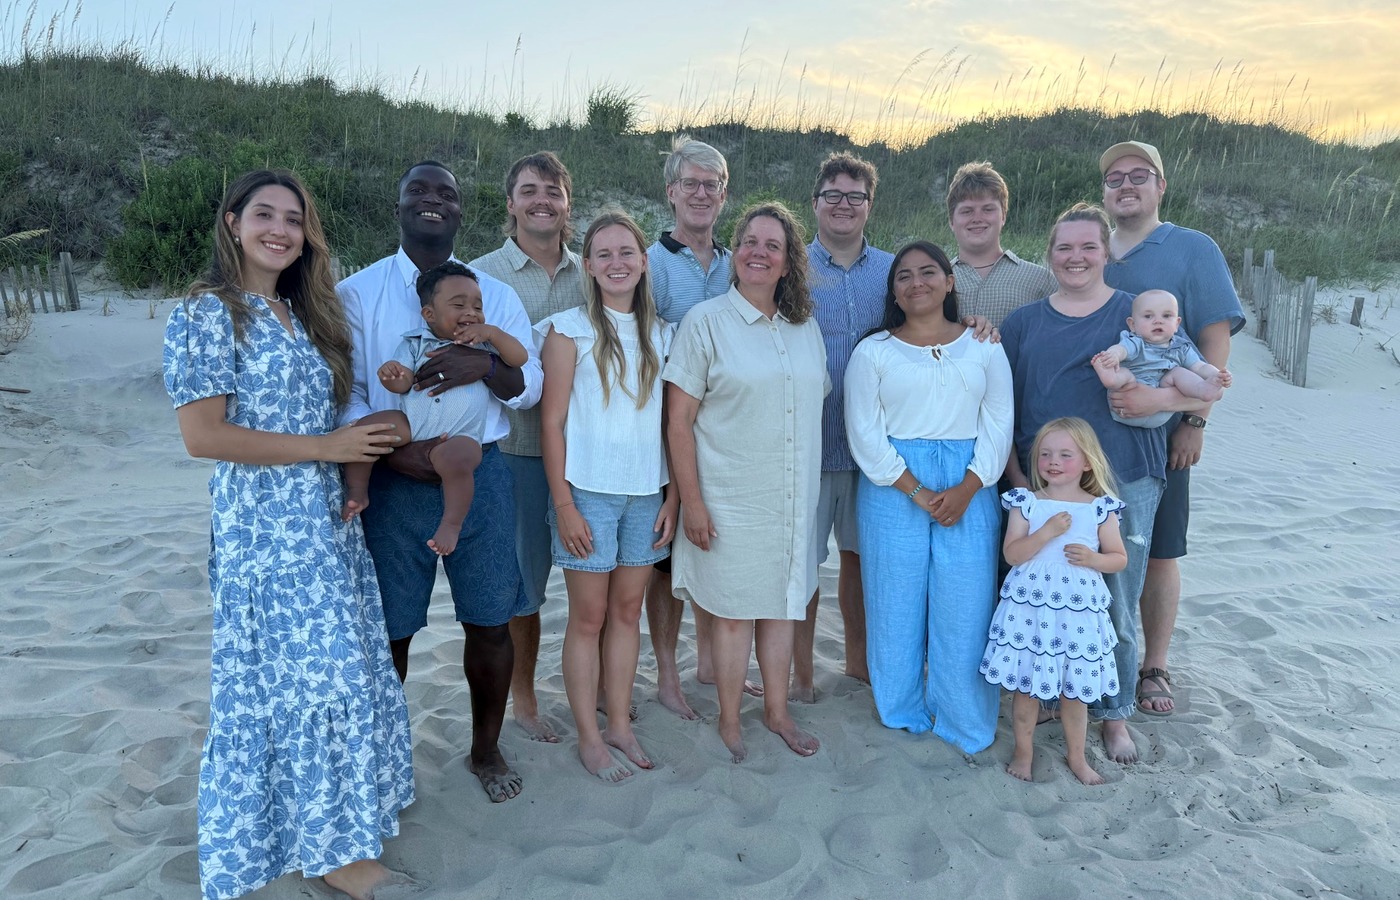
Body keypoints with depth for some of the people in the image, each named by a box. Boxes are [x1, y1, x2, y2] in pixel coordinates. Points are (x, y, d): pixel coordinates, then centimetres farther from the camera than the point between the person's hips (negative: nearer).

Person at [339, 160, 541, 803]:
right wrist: (394, 451, -18)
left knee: (490, 622, 8)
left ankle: (486, 749, 31)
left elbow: (531, 386, 3)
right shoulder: (357, 293, 4)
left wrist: (484, 365, -18)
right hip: (394, 481, -1)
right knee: (390, 629, 7)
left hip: (481, 476, 2)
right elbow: (343, 393, -2)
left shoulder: (495, 293, 10)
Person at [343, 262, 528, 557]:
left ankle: (452, 523, -17)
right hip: (411, 427, 3)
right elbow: (403, 383, 3)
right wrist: (390, 376, -21)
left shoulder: (483, 344, 11)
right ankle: (357, 492, 2)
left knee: (454, 459, -36)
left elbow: (521, 358, 0)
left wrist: (492, 333, -12)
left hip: (459, 436, -3)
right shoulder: (415, 343, 13)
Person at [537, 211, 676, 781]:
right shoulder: (570, 329, -4)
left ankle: (620, 724, 25)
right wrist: (563, 504, -11)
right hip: (589, 491, -3)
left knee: (627, 611, 11)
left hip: (647, 493, 4)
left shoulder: (661, 334, 8)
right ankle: (589, 738, 17)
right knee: (588, 616, 4)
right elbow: (552, 422, -6)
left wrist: (673, 499, 2)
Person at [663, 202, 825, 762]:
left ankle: (777, 710, 33)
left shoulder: (806, 328, 9)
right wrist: (691, 501, -13)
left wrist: (808, 491, 13)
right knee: (733, 612, 5)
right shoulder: (705, 322, -7)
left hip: (793, 499, 5)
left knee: (782, 604, 16)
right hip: (730, 500, -5)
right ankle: (729, 725, 23)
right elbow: (679, 420, -9)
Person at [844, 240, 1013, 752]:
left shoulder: (983, 348, 9)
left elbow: (998, 425, 4)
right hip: (893, 491, -1)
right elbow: (864, 432, -4)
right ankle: (902, 715, 22)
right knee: (896, 605, 4)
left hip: (970, 492, 1)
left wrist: (966, 490, -10)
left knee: (964, 608, 1)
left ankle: (966, 724, 17)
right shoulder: (873, 352, 4)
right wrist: (918, 493, -12)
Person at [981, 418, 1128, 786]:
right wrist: (1047, 532, -21)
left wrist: (1092, 558, -15)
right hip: (1029, 606, 0)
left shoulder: (1100, 508, 0)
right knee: (1025, 685, 8)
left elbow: (1119, 558, 5)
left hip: (1079, 609, 0)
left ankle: (1076, 754, 32)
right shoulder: (1026, 502, -2)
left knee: (1075, 688, 12)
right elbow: (1012, 554, -9)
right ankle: (1023, 751, 27)